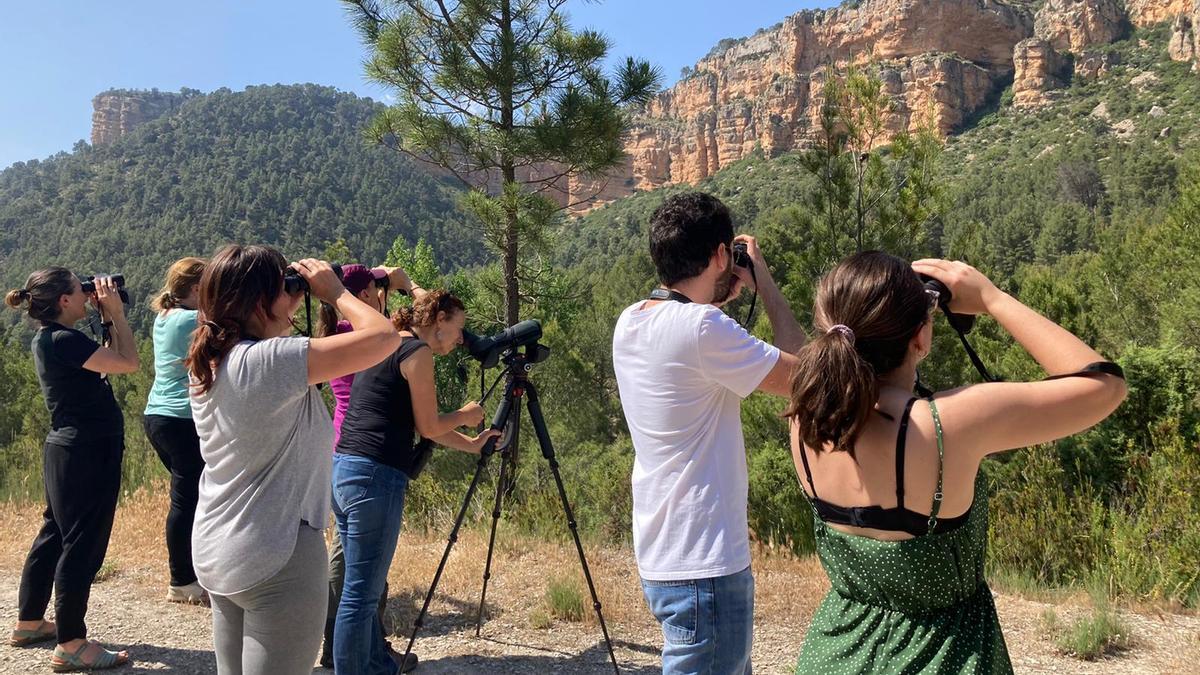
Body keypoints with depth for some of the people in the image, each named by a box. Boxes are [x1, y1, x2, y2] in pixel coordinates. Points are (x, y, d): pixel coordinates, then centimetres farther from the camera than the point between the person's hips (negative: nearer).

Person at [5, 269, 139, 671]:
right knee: (83, 544, -4)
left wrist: (109, 318, 9)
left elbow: (107, 363, 16)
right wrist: (116, 313, -12)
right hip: (86, 453, -11)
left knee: (55, 534, 19)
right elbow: (129, 363, -22)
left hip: (68, 450, 11)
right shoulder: (64, 340, -20)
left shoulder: (51, 338, 11)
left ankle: (29, 623, 33)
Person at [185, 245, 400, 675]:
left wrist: (297, 305, 11)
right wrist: (335, 292, -8)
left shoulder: (210, 364, 5)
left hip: (215, 554, 9)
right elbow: (383, 337, -25)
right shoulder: (270, 359, -21)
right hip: (278, 557, -9)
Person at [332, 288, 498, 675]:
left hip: (343, 469, 10)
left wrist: (470, 445, 28)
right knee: (361, 595, -3)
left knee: (363, 588, 20)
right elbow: (429, 427, -3)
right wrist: (465, 416, 15)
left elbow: (414, 424, 26)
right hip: (374, 477, -10)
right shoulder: (417, 350, -6)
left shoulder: (383, 346, 21)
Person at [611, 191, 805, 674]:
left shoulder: (631, 322, 5)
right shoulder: (701, 328, -22)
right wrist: (766, 284, -4)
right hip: (704, 565, -9)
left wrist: (719, 301, 17)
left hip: (660, 556, 9)